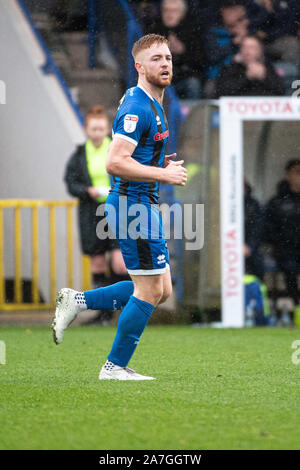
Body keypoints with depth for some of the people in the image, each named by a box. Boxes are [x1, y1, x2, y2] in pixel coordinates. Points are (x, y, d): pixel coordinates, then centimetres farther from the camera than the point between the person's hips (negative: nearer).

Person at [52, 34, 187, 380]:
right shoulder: (137, 108, -17)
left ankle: (77, 301, 15)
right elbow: (115, 162, -25)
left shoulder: (151, 105, 16)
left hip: (142, 204, 10)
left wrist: (162, 164, 10)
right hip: (133, 204, -10)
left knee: (160, 291, 11)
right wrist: (165, 174, -20)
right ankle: (115, 368, 5)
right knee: (150, 290, -4)